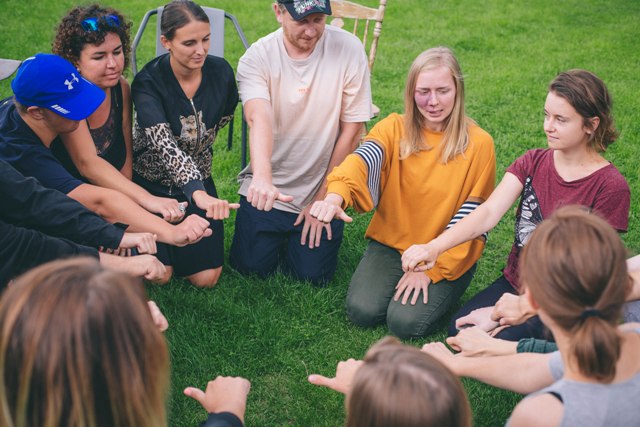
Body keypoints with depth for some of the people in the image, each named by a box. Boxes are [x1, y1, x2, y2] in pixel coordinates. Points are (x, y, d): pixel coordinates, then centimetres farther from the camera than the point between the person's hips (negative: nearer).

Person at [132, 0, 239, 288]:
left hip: (198, 178, 3)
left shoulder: (220, 71, -12)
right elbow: (164, 144, -40)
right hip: (151, 183, -3)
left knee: (206, 278, -3)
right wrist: (198, 194, -55)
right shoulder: (148, 83, -25)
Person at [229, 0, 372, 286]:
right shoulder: (256, 58, -14)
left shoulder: (348, 49, -14)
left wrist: (323, 199, -8)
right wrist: (262, 179, -52)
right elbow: (259, 119, -33)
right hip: (268, 189, 1)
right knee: (252, 267, -1)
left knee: (312, 275, -2)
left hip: (322, 190, 0)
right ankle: (279, 236, 31)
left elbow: (352, 131, -10)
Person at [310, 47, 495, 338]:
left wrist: (429, 267, -15)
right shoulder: (395, 128, -4)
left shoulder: (478, 144, -9)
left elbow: (470, 217, -9)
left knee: (406, 321, -20)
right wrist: (335, 196, -48)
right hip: (391, 243, 2)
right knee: (362, 310, -18)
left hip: (448, 256, -2)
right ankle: (397, 281, 13)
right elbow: (362, 159, -26)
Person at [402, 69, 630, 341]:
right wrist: (434, 247, -30)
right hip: (514, 283, 4)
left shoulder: (611, 187, -13)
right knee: (459, 331, -19)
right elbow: (489, 212, -14)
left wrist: (528, 305, -23)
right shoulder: (533, 163, 1)